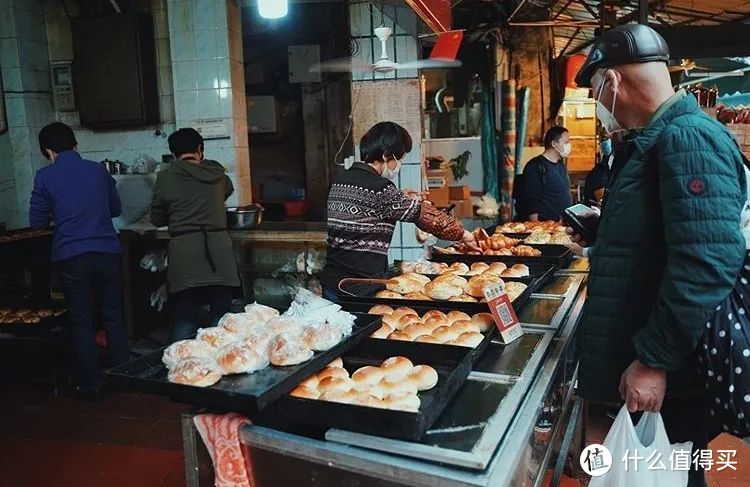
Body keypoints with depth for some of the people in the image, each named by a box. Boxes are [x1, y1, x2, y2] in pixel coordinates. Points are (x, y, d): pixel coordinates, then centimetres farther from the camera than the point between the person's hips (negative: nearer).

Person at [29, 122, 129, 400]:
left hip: (71, 257, -2)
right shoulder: (98, 170, 6)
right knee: (113, 317, 13)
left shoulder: (45, 177, -1)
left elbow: (37, 223, 4)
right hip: (107, 252, 2)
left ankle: (91, 385, 16)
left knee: (81, 322, 10)